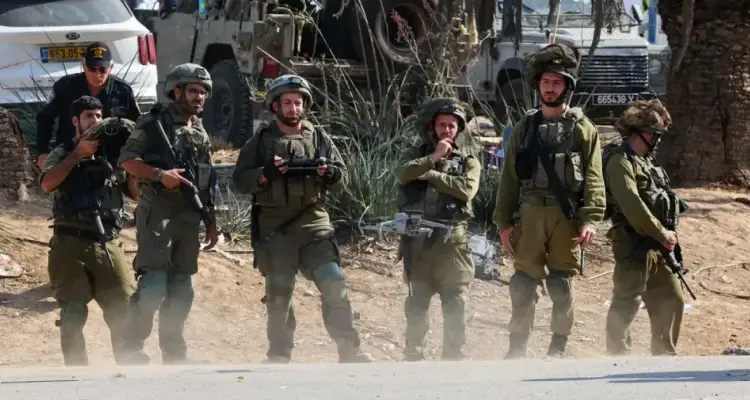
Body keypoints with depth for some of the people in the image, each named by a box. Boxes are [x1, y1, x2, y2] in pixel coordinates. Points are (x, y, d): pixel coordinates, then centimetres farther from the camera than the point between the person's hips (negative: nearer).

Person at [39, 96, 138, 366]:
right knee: (73, 316, -3)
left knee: (125, 312, -4)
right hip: (71, 246, -3)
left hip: (107, 246, 3)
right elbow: (47, 184, -14)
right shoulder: (62, 154, 6)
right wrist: (78, 153, -12)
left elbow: (137, 193, 11)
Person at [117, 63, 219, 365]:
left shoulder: (201, 134, 17)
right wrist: (159, 174, -23)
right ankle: (132, 348, -6)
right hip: (157, 214, -7)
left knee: (181, 289, 10)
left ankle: (173, 354, 17)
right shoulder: (153, 123, -4)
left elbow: (208, 183, 21)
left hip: (190, 217, 7)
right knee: (153, 285, -15)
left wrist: (211, 221, 17)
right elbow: (127, 160, -10)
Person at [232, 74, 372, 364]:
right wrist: (265, 174, -16)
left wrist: (328, 173, -12)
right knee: (278, 294, 2)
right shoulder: (260, 142, 8)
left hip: (313, 223, 1)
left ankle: (349, 350, -10)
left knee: (333, 284, -12)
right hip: (274, 228, -1)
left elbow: (342, 181, 11)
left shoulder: (319, 139, 12)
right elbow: (239, 180, 2)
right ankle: (279, 356, 13)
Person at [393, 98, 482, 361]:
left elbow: (467, 189, -9)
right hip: (418, 239, 1)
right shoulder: (416, 154, 12)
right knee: (417, 303, 5)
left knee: (455, 304, -3)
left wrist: (431, 175, -9)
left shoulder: (468, 161, 11)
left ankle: (454, 357, 4)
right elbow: (402, 173, -10)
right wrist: (434, 157, -11)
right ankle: (413, 357, 12)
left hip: (453, 239, 0)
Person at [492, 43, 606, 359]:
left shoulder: (582, 128, 6)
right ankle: (517, 348, 8)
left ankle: (558, 348, 9)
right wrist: (504, 222, 3)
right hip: (529, 213, 2)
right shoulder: (525, 128, 13)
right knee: (523, 285, 0)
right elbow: (509, 178, 11)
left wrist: (591, 219, -12)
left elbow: (593, 178, -1)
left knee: (562, 286, 0)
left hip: (567, 215, -2)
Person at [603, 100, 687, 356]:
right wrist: (662, 234, -17)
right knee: (626, 304, -6)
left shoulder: (646, 161, 19)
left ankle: (665, 356, 22)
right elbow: (632, 205, -22)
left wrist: (668, 234, 10)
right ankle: (618, 357, -1)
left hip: (656, 246, 10)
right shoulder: (620, 161, -13)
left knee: (671, 301, 13)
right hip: (634, 245, -10)